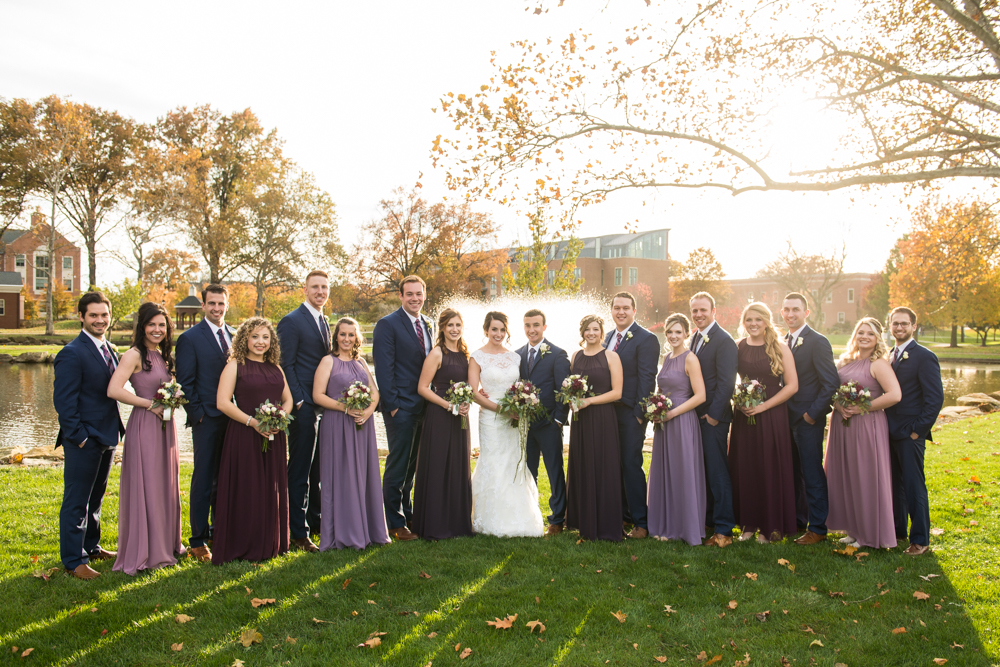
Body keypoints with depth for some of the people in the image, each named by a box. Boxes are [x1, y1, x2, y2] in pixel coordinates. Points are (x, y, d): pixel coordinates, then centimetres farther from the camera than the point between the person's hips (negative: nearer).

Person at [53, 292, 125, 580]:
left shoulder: (110, 350, 11)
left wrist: (114, 430, 11)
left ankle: (91, 546, 34)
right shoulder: (72, 354, -15)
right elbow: (63, 401, -17)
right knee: (76, 502, 2)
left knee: (95, 498, 20)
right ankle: (74, 560, 11)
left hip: (106, 437, 8)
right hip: (83, 440, -8)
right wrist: (78, 436, -18)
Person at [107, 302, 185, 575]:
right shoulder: (134, 355, -11)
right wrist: (151, 404, -17)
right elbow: (113, 390, -23)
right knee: (144, 486, -1)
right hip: (144, 426, -8)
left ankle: (165, 543, 28)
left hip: (164, 425, 8)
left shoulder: (162, 356, 14)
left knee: (165, 485, 15)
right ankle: (142, 552, 10)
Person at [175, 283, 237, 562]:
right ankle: (198, 540, 11)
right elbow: (185, 383, -6)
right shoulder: (189, 338, -4)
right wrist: (198, 413, -10)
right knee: (204, 479, 1)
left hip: (233, 418, 5)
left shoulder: (235, 335, 11)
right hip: (207, 419, -5)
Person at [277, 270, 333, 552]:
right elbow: (286, 365, -11)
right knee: (300, 470, -2)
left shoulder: (324, 322, 16)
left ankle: (315, 519, 27)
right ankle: (298, 531, 5)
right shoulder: (291, 322, -8)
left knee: (318, 467, 15)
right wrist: (298, 401, -15)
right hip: (304, 405, -8)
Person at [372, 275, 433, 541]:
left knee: (412, 464, 17)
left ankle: (408, 512, 29)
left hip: (423, 406, 7)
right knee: (398, 466, 1)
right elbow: (383, 368, -12)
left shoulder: (427, 324, 14)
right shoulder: (387, 325, -8)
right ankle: (395, 523, 11)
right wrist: (392, 404, -16)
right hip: (401, 407, -7)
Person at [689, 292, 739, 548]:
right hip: (695, 415, 8)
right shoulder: (695, 338, 14)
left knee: (718, 473, -4)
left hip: (713, 416, -8)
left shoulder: (724, 340, -12)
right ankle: (708, 520, 24)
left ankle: (723, 530, 2)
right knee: (703, 472, 14)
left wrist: (714, 414, -17)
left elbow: (726, 382, -16)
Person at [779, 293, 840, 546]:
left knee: (812, 475, 0)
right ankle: (798, 520, 28)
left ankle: (817, 528, 9)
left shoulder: (818, 342, -12)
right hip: (788, 418, 7)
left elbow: (831, 383, -15)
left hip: (808, 420, -7)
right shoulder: (784, 342, 12)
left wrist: (813, 414, -15)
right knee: (794, 473, 15)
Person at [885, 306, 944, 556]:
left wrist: (918, 430, -14)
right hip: (890, 432, 7)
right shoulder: (889, 356, 12)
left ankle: (920, 539, 8)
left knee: (914, 486, -1)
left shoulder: (924, 357, -9)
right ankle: (898, 530, 27)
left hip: (909, 434, -7)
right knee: (895, 484, 15)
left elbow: (935, 398, -13)